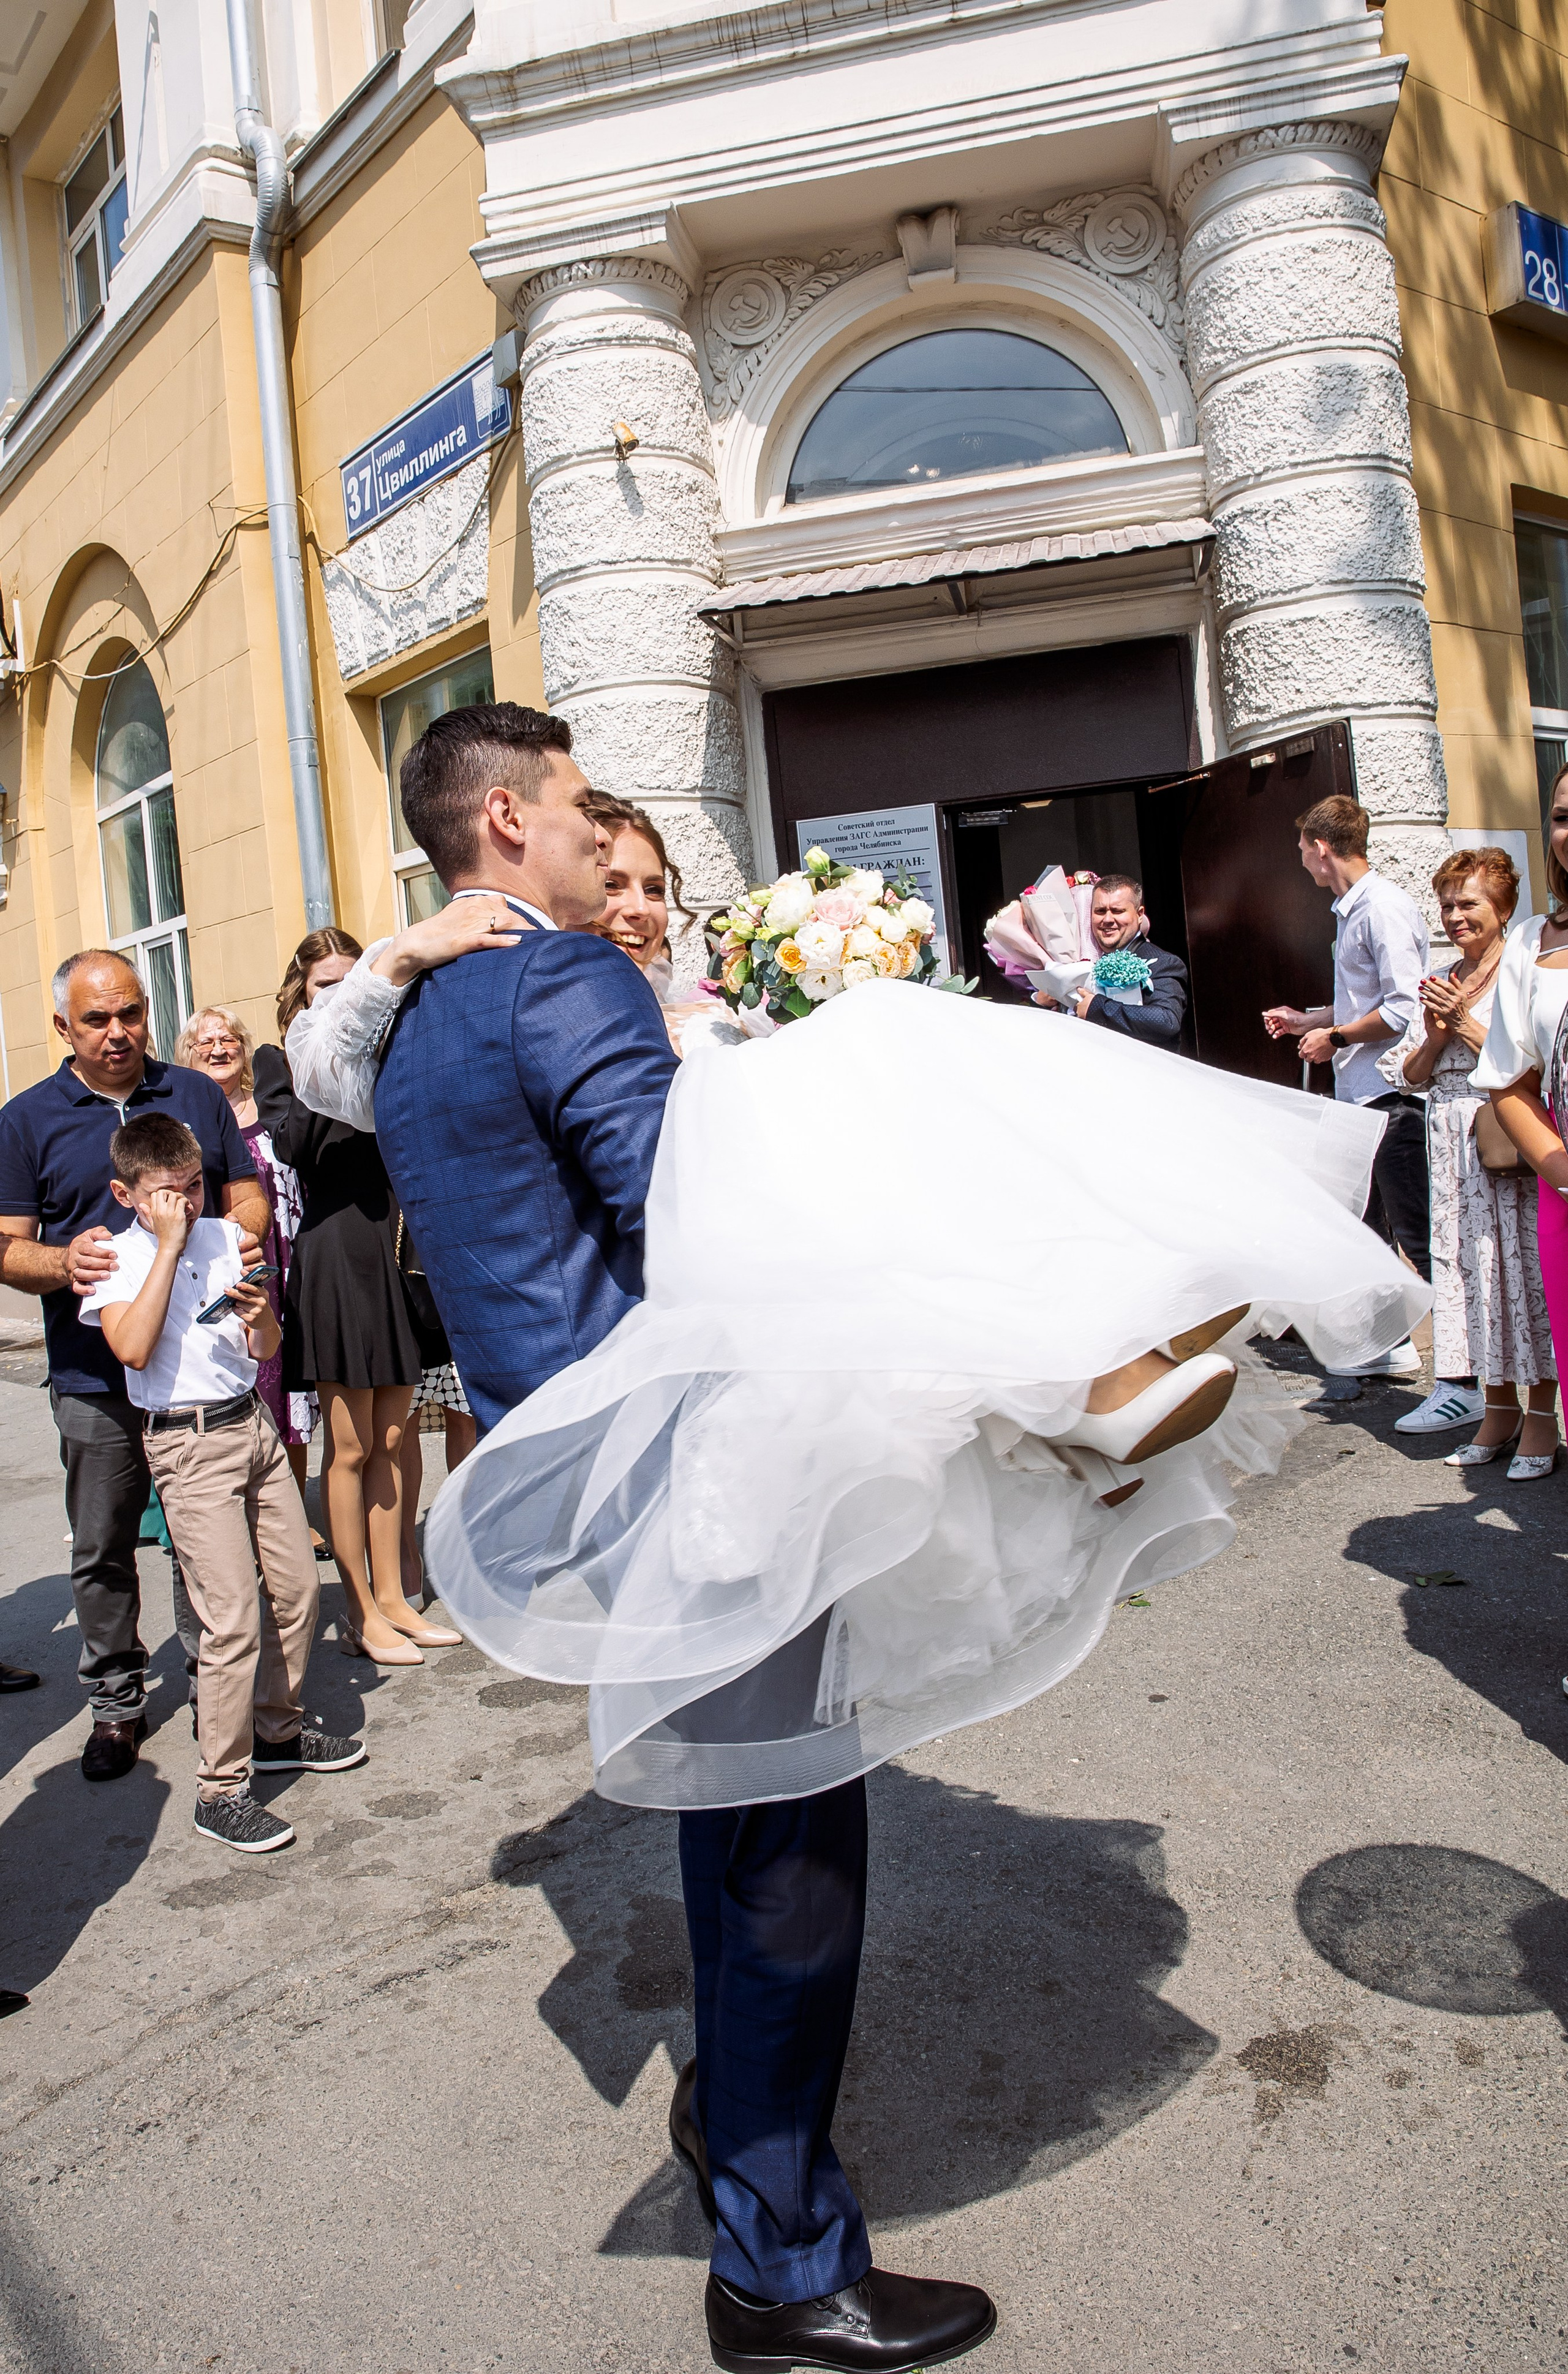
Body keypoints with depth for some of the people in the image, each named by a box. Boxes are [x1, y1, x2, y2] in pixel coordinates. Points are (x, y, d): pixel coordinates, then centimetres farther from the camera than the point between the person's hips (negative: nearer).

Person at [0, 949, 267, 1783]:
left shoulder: (197, 1096, 9)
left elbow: (248, 1197, 14)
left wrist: (244, 1235, -9)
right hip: (96, 1375, -1)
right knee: (102, 1550, 8)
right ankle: (117, 1704, 24)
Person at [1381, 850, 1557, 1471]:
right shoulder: (1440, 986, 14)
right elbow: (1410, 1076, 13)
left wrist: (1466, 1022, -11)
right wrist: (1435, 1034, -4)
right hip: (1452, 1147, 6)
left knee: (1523, 1267, -4)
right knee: (1468, 1267, 7)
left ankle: (1541, 1416, 6)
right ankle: (1498, 1407, 17)